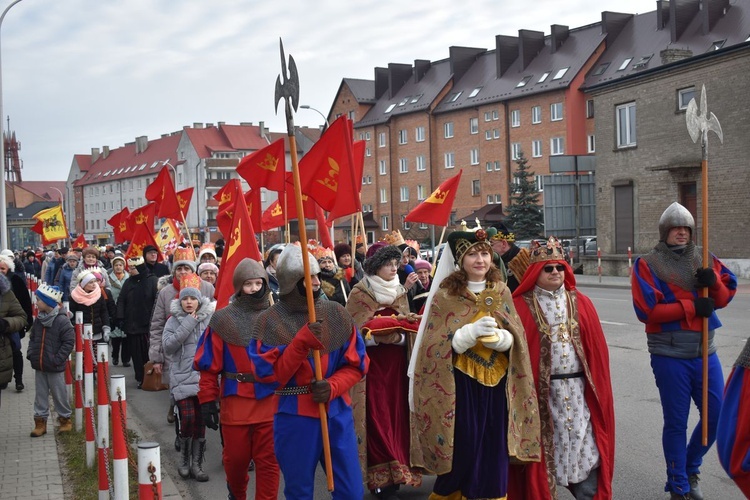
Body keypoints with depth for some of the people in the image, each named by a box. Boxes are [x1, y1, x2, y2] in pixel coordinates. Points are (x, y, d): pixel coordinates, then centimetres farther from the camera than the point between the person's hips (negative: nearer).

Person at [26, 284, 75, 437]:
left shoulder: (62, 321, -16)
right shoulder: (38, 320, 5)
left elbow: (69, 341, -15)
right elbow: (32, 338, 17)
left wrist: (58, 359, -18)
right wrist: (30, 353, 2)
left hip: (55, 367, -6)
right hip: (39, 366, 6)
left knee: (59, 394, 6)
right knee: (40, 394, 12)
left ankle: (65, 419, 22)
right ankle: (40, 421, 21)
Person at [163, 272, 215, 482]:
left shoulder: (209, 319, 2)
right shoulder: (174, 320, 1)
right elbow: (168, 345, -11)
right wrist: (187, 324, -12)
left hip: (203, 376, 1)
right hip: (182, 376, -1)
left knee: (200, 420, 5)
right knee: (188, 417, -12)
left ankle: (197, 464, 17)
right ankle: (184, 459, 11)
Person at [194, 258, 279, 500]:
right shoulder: (223, 320, -1)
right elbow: (209, 364, -2)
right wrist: (207, 400, -5)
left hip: (271, 401, 0)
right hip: (236, 402, 0)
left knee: (269, 461, 3)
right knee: (236, 458, 15)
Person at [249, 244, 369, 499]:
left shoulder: (335, 313, 1)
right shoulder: (269, 321, -6)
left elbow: (356, 363, 4)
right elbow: (268, 374, -13)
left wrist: (333, 386, -15)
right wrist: (301, 342, -22)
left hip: (337, 412, 2)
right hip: (294, 417, -2)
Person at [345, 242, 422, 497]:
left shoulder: (399, 292, 12)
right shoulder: (360, 294, -5)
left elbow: (406, 325, 9)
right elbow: (363, 332, -11)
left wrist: (402, 328, -13)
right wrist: (396, 334, -16)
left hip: (397, 362, 5)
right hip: (373, 364, -5)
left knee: (398, 413, 5)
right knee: (377, 418, -4)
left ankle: (397, 469, 14)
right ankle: (381, 475, 1)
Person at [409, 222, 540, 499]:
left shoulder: (502, 292, 5)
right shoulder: (445, 295, -6)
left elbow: (516, 339, 4)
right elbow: (435, 345, -9)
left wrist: (499, 338, -18)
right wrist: (471, 332, -22)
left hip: (497, 382, 3)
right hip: (460, 383, -3)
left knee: (494, 452, 7)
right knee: (462, 452, 1)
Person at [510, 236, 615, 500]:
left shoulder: (581, 303, 6)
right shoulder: (521, 306, -5)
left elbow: (596, 348, 6)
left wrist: (598, 388, 1)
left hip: (578, 390, 3)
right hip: (539, 391, -3)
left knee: (586, 452, 6)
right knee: (543, 453, 7)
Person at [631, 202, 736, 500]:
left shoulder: (704, 259, 10)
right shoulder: (647, 264, -6)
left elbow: (725, 296, 9)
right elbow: (646, 309, -15)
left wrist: (714, 282, -13)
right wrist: (691, 307, -17)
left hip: (705, 352, 5)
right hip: (669, 355, -5)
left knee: (718, 415, 9)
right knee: (676, 422, 5)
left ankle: (691, 467, 34)